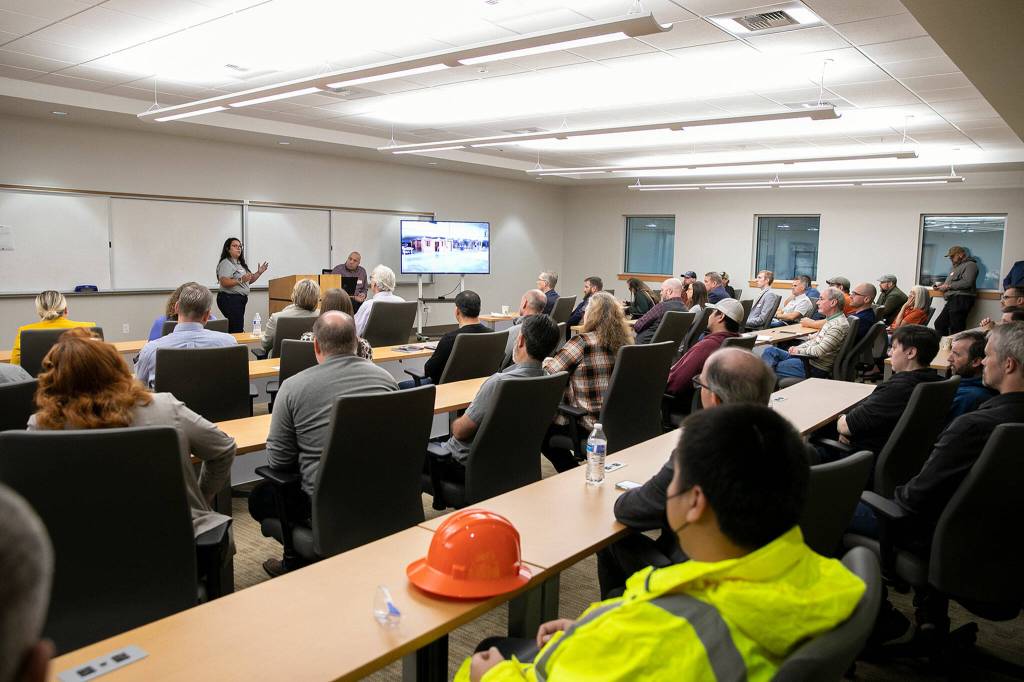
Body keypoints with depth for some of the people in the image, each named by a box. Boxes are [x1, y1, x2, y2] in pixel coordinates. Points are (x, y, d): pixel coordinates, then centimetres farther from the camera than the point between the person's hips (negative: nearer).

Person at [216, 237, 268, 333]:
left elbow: (249, 280, 23)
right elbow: (224, 282, -22)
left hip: (240, 300, 9)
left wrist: (259, 273, 10)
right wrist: (240, 280, -32)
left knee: (238, 328, 5)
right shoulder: (226, 263, -9)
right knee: (237, 330, -14)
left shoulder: (240, 263, 20)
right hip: (230, 300, -9)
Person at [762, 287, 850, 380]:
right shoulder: (830, 320, 13)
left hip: (815, 368, -10)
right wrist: (796, 349, 3)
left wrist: (799, 351, -10)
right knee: (769, 351, 3)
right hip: (808, 357, 10)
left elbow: (820, 351, -25)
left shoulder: (840, 325, -20)